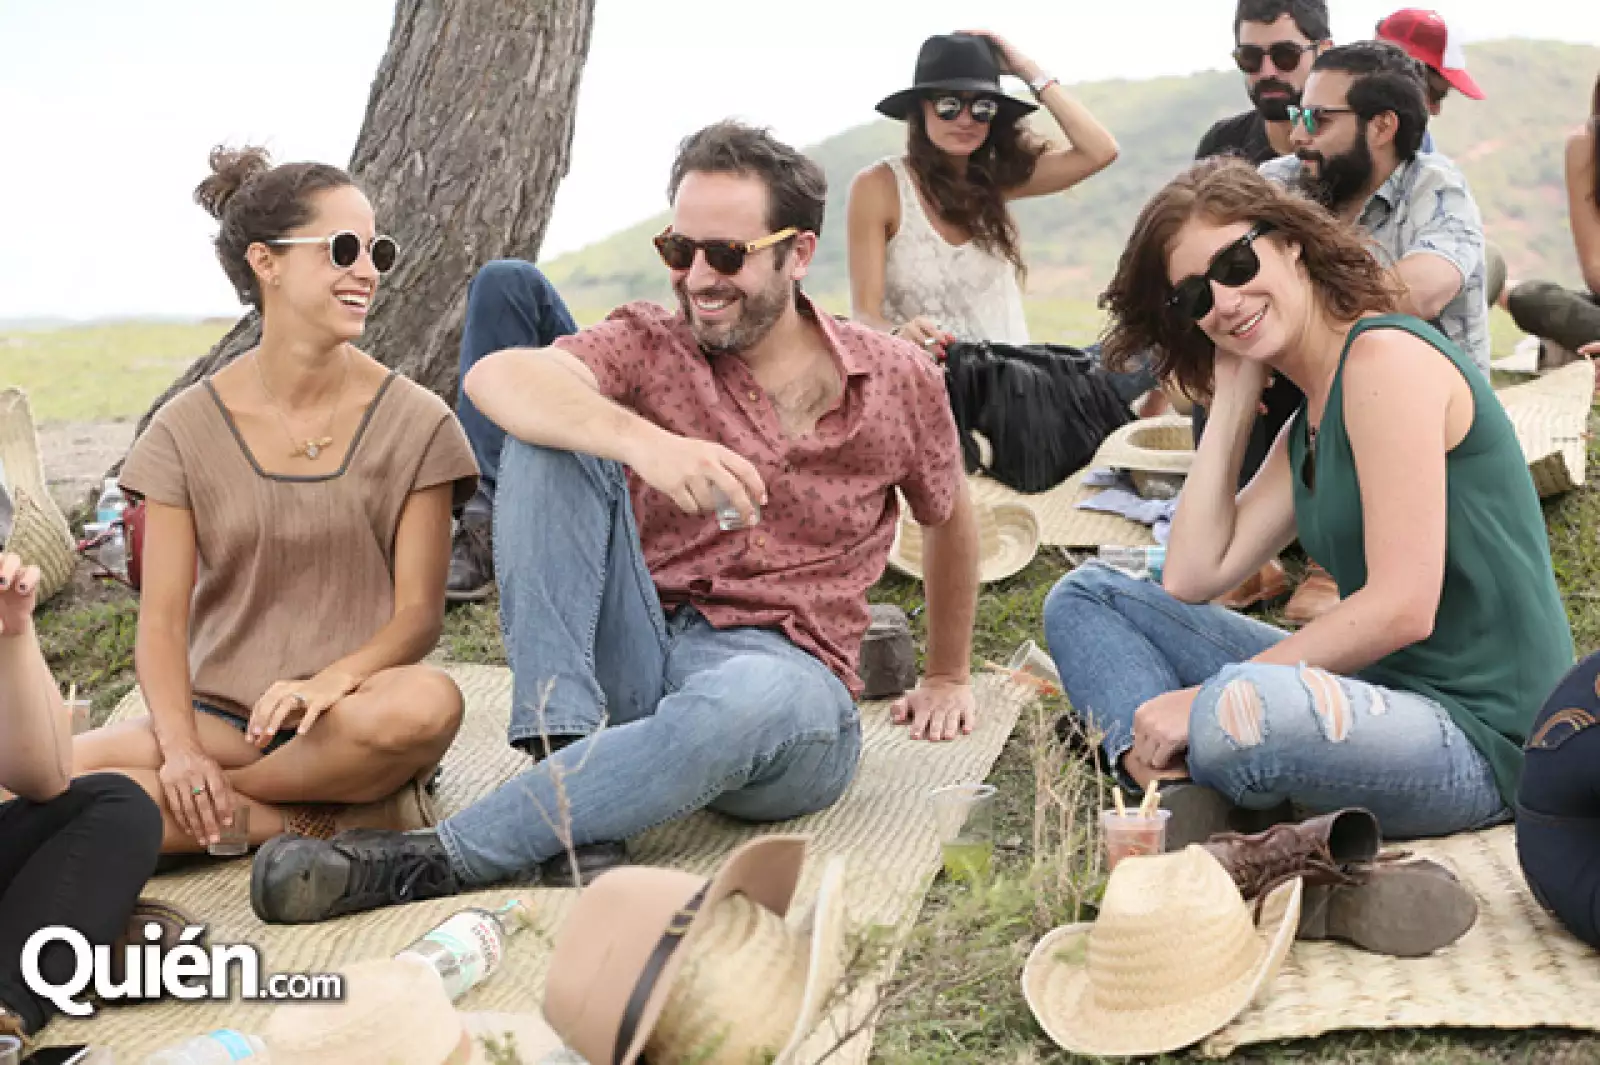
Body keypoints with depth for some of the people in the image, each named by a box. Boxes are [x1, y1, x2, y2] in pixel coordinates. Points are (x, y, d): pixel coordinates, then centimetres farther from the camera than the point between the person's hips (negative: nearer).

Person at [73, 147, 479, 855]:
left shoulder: (414, 424, 0)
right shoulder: (188, 430, 2)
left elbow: (419, 614, -4)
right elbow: (161, 620, -2)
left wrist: (333, 679, -26)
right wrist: (181, 749, -20)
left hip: (349, 718, -1)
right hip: (223, 715, 1)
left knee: (426, 703, -38)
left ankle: (203, 802, -15)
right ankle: (331, 816, -20)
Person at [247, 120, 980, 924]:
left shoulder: (897, 381, 5)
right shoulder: (650, 345, 2)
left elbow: (950, 519, 23)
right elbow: (497, 378, -20)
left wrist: (947, 679, 31)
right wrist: (642, 440, -38)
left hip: (783, 679, -1)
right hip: (636, 667, 2)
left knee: (749, 697, -41)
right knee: (550, 433, -19)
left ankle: (428, 863, -33)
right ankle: (571, 787, -29)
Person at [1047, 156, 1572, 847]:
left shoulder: (1386, 356, -13)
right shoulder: (1306, 427, 15)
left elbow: (1403, 608, -21)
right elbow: (1191, 577, 7)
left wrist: (1210, 698, -18)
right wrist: (1232, 400, 9)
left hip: (1476, 735, -10)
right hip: (1373, 689, 10)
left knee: (1231, 715, -42)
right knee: (1085, 597, 10)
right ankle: (1186, 794, -13)